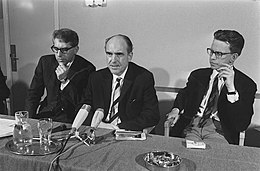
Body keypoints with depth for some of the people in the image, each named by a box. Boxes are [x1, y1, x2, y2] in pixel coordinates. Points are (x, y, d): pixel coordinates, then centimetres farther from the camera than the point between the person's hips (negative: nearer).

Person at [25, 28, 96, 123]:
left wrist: (66, 80, -21)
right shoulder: (45, 61, 6)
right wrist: (29, 119, -4)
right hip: (46, 115, 4)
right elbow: (33, 94, 10)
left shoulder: (87, 69, -9)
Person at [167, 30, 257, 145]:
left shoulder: (246, 84, 3)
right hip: (191, 126, 3)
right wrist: (177, 109, 5)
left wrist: (231, 88, -16)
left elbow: (242, 125, -7)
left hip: (219, 132, -2)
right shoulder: (198, 75, 16)